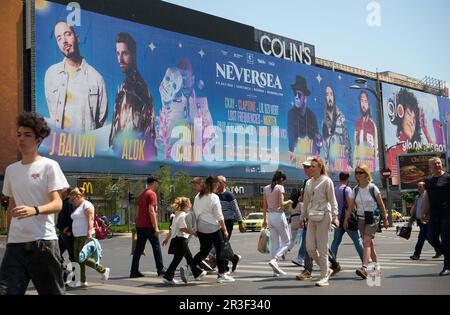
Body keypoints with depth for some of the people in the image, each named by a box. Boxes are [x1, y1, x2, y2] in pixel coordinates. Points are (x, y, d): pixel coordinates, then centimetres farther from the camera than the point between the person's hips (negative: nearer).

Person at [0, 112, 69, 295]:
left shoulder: (49, 166, -3)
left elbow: (57, 204, -10)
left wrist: (34, 210, -29)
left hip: (43, 240, -4)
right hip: (15, 243, 5)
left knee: (52, 291, 7)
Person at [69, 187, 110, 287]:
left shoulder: (86, 205, -9)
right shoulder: (78, 207, 20)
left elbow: (90, 220, -19)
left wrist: (89, 235, -26)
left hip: (86, 236, -10)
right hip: (78, 237, 10)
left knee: (83, 258, -11)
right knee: (78, 258, 6)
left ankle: (103, 270, 3)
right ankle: (83, 281, 12)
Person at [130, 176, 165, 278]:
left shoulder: (141, 194, 17)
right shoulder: (152, 194, -10)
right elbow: (151, 210, -18)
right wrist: (156, 227, -19)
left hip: (139, 225, 8)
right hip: (149, 226, -8)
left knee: (139, 248, 6)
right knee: (156, 247, 3)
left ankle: (134, 271, 3)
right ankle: (160, 270, 6)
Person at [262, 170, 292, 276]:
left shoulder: (266, 188, 9)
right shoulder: (280, 187, -9)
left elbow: (264, 206, 10)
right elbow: (281, 203, -17)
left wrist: (264, 219, 15)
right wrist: (288, 202, 3)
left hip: (270, 216, 6)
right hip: (278, 215, -6)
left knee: (275, 242, 10)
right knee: (286, 241, 5)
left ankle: (276, 270, 8)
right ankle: (274, 260, -16)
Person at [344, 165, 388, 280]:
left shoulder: (373, 188, -6)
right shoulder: (355, 190, 6)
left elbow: (381, 205, -1)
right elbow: (351, 206, 10)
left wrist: (385, 219, 1)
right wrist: (346, 219, 6)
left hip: (372, 218, -5)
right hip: (361, 219, 5)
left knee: (366, 241, -17)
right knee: (369, 243, 11)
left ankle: (364, 268, -26)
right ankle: (376, 265, 25)